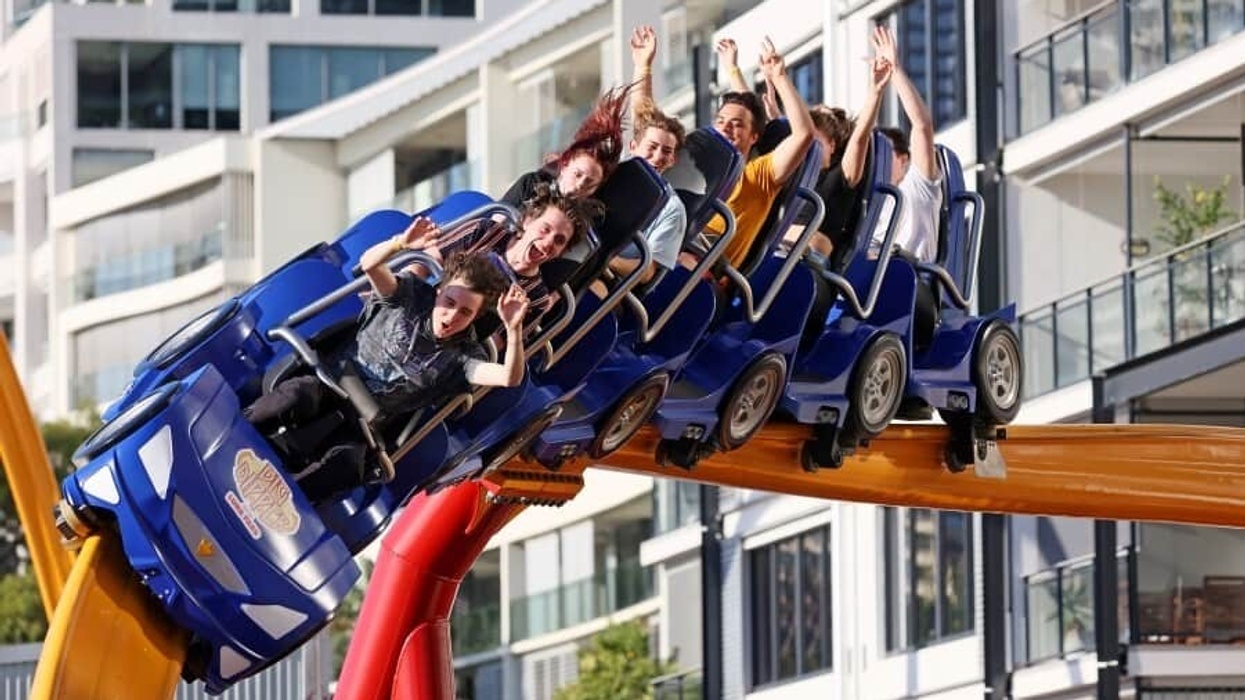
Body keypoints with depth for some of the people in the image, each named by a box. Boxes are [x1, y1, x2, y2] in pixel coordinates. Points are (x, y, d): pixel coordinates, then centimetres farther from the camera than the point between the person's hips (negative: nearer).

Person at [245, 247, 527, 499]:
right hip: (332, 382, 0)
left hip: (365, 425, 0)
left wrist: (514, 329, -34)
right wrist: (401, 243, -37)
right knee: (294, 399, -36)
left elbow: (509, 378, -18)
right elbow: (370, 264, -16)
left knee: (347, 462, -35)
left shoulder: (463, 357, -1)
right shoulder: (411, 295, 1)